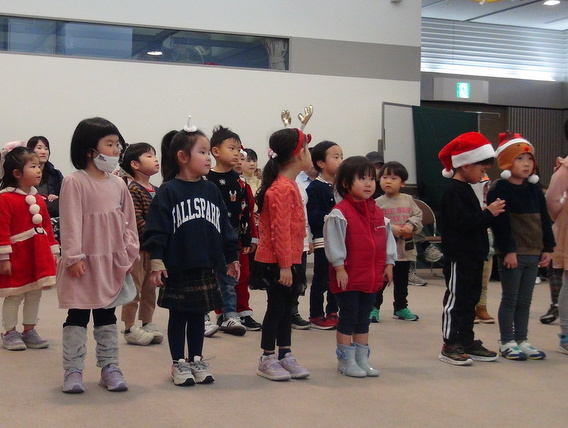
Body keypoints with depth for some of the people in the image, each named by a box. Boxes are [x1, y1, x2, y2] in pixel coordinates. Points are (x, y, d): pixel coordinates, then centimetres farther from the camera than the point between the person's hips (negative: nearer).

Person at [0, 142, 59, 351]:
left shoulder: (38, 200, 10)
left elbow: (47, 226, 14)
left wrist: (53, 251, 13)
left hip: (38, 256, 7)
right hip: (17, 257, -7)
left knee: (35, 294, 12)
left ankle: (29, 331, 24)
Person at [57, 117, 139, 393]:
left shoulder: (118, 185, 6)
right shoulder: (74, 183, -11)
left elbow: (129, 221, 9)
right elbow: (71, 223, -15)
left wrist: (130, 253, 2)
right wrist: (74, 257, -19)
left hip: (112, 263, 6)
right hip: (85, 263, -5)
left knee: (107, 317, 14)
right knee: (77, 316, 4)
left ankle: (109, 367, 22)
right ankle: (73, 371, 11)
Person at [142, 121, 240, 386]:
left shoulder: (211, 191, 7)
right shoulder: (168, 191, -8)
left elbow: (224, 226, 11)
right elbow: (156, 228, -11)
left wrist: (231, 258, 12)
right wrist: (156, 260, -16)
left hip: (206, 268, 5)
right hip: (177, 268, -4)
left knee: (198, 316, 15)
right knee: (178, 316, 8)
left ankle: (196, 360, 27)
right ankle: (178, 364, 20)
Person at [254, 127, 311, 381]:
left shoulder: (289, 185, 13)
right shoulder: (282, 189, -19)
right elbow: (280, 230, -23)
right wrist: (284, 265, -23)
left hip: (289, 261, 10)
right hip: (277, 263, -10)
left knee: (287, 308, 14)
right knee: (276, 307, -1)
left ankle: (285, 356, 23)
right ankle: (267, 360, 10)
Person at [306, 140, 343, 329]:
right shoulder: (315, 188, -11)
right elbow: (314, 217, -18)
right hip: (323, 240, -7)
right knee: (321, 279, 0)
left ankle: (332, 313, 25)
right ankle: (316, 316, 10)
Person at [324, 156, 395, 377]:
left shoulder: (378, 212, 9)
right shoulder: (340, 213, -13)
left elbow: (387, 238, 15)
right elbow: (334, 241, -15)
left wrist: (388, 264, 11)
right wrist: (339, 267, -16)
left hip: (372, 276, 7)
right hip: (348, 276, -7)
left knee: (363, 318, 14)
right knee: (348, 317, 1)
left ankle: (362, 359, 24)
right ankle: (345, 361, 11)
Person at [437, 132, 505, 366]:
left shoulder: (465, 190, 15)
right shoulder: (453, 192, -16)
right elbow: (463, 222, -24)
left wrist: (486, 214, 7)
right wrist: (488, 213, -19)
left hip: (473, 256, 10)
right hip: (459, 257, -10)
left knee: (470, 300, 14)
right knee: (456, 301, -3)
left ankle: (467, 342, 21)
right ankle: (450, 346, 3)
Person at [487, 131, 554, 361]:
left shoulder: (535, 190, 11)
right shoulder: (499, 190, -11)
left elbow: (545, 220, 14)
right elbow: (501, 223, -16)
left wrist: (547, 248, 10)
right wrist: (508, 250, -19)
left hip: (533, 254, 7)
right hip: (511, 254, -7)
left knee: (525, 301, 12)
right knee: (510, 299, 1)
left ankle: (521, 340, 21)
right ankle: (506, 343, 10)